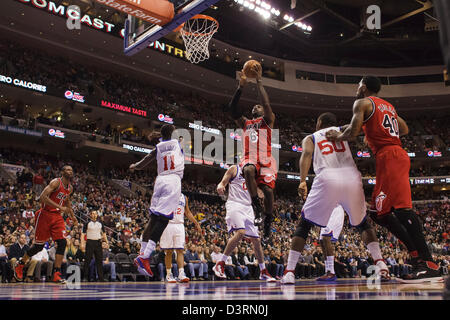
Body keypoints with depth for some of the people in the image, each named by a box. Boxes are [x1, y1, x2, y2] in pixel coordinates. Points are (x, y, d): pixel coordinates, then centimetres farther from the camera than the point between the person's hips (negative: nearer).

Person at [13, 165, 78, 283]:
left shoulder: (70, 188, 10)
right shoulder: (56, 182, -14)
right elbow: (42, 197, -25)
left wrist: (72, 216, 21)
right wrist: (60, 207, -28)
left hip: (57, 216, 6)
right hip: (45, 215, -6)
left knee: (62, 243, -10)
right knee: (39, 245, 3)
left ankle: (56, 274, -8)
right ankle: (20, 264, 28)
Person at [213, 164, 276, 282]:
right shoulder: (234, 169, 5)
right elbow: (223, 183, -2)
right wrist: (220, 186, -25)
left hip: (248, 207, 6)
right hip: (235, 205, -6)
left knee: (256, 239, 6)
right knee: (240, 232, -29)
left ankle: (263, 272, 18)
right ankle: (220, 264, -23)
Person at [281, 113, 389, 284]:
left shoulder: (310, 138, 23)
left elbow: (306, 154, 2)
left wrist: (302, 181, -8)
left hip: (327, 179, -2)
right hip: (352, 177, 2)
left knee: (304, 224, 13)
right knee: (362, 223, 26)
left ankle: (289, 272, 4)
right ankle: (381, 265, 13)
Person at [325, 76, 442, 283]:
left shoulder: (362, 103, 1)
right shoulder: (388, 106, 27)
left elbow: (353, 132, -11)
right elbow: (404, 130, 32)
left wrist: (337, 137, 9)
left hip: (388, 156, -9)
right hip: (397, 154, 9)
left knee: (402, 207, -18)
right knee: (380, 211, 13)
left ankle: (429, 265, -24)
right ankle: (416, 252, 8)